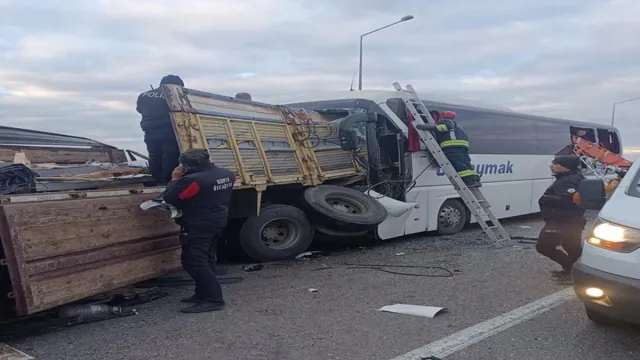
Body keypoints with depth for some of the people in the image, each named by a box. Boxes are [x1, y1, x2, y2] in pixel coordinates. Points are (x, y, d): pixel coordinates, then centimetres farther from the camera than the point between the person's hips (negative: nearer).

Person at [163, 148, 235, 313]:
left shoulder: (193, 180, -25)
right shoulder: (226, 175, 2)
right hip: (218, 221, 9)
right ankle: (203, 294, 24)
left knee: (194, 261, -5)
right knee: (206, 259, 17)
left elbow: (169, 198, -16)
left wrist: (175, 179, -1)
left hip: (198, 226, -9)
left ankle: (213, 299, -9)